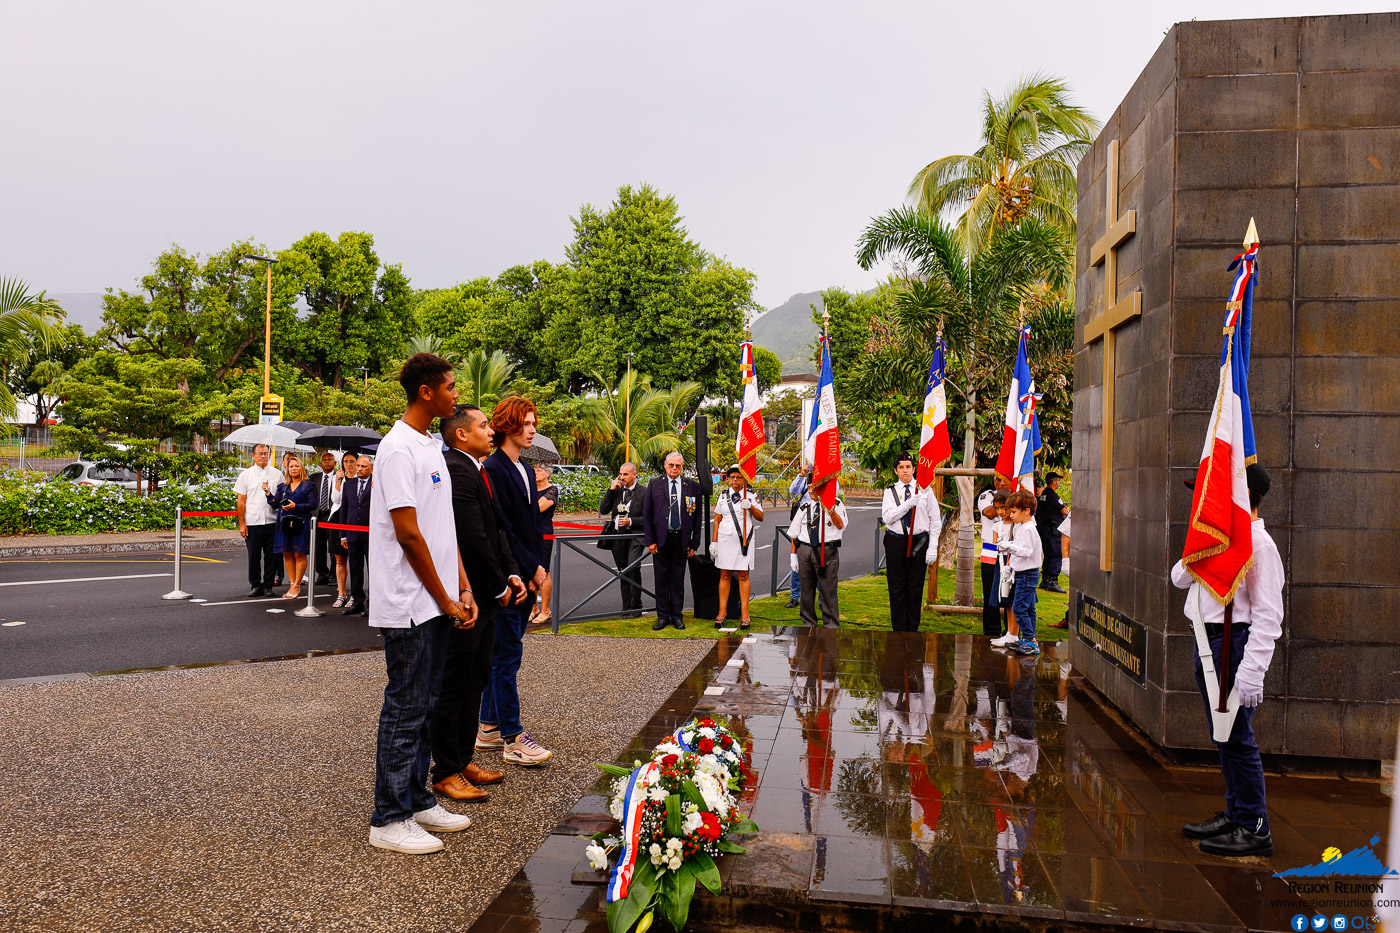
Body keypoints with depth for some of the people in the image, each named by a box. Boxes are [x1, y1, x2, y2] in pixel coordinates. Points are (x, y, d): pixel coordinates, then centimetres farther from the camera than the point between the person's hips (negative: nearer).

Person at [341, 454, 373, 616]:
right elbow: (344, 510, 16)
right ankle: (357, 601, 18)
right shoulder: (349, 485, 14)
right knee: (355, 569, 10)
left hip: (372, 534, -6)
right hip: (353, 534, 6)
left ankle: (372, 602, 5)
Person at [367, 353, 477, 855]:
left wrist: (463, 589, 9)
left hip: (437, 605, 9)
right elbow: (409, 534, -19)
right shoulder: (398, 448, -15)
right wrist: (445, 600, -12)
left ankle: (418, 801, 27)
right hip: (409, 605, -9)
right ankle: (389, 820, 11)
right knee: (405, 709, -1)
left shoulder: (431, 446, 14)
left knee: (424, 705, 16)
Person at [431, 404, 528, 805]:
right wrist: (499, 587, -13)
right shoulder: (456, 471, -19)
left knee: (475, 681, 18)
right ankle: (446, 772, 13)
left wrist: (512, 574, 5)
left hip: (485, 598, 10)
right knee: (454, 685, 1)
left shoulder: (474, 470, 14)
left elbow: (496, 530, 16)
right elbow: (474, 538, -22)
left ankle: (464, 759, 30)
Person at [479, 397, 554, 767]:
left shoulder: (525, 470, 16)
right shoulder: (494, 469, -12)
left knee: (502, 652, 13)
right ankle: (512, 739, 3)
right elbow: (503, 529, -16)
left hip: (528, 575, 9)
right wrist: (531, 569, -14)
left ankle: (489, 728, 22)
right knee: (507, 653, -3)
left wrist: (540, 567, 8)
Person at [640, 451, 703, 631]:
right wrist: (650, 540, -4)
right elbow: (646, 514, 2)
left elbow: (697, 517, 4)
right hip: (661, 538, 0)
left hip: (681, 539, 0)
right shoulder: (655, 484, 2)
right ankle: (662, 616, 15)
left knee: (678, 579, 7)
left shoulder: (692, 486, 3)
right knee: (662, 579, 5)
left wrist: (694, 543, 0)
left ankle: (677, 616, 17)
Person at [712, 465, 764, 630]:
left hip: (743, 539, -2)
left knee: (743, 576, 1)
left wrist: (750, 506, -16)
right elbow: (717, 520, 12)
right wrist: (714, 542, 6)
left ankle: (744, 614, 6)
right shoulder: (723, 496, 11)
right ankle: (722, 613, 10)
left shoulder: (750, 496, 6)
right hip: (725, 539, 2)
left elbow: (760, 517, 3)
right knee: (724, 575, 4)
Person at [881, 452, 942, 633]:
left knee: (916, 586, 4)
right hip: (895, 542, 0)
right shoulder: (890, 492, 5)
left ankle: (913, 629, 15)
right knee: (897, 586, 3)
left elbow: (935, 521, 4)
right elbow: (887, 517, -9)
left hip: (919, 541, 0)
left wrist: (933, 548, -3)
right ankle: (898, 629, 12)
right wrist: (908, 504, -20)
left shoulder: (925, 489, 4)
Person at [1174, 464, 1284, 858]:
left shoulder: (1258, 543, -14)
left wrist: (1252, 670, -23)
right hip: (1209, 643, 9)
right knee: (1222, 736, 15)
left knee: (1236, 738, -4)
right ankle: (1234, 813, 27)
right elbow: (1180, 579, 12)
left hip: (1235, 642, -9)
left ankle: (1254, 828, 7)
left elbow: (1268, 614, -18)